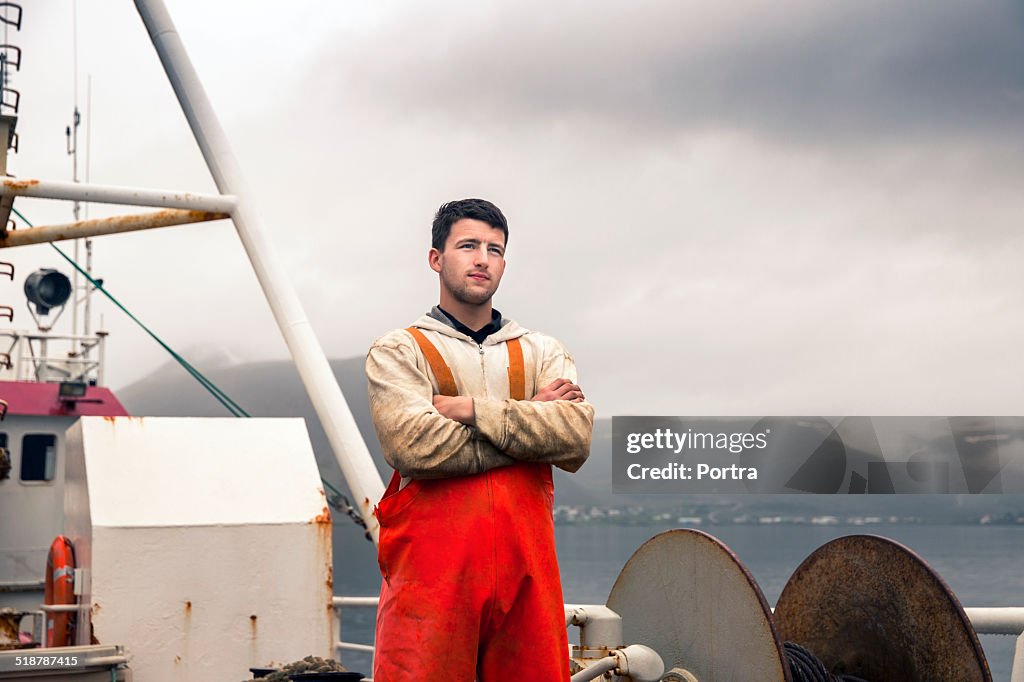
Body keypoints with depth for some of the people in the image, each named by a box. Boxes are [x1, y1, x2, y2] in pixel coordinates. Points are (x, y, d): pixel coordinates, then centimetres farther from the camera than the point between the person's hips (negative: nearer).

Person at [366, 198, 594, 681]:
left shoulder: (543, 353, 17)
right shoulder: (397, 352, 7)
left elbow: (577, 438, -2)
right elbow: (414, 445, -12)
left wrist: (473, 410, -8)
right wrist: (532, 421, -3)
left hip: (526, 569, 3)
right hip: (432, 572, -3)